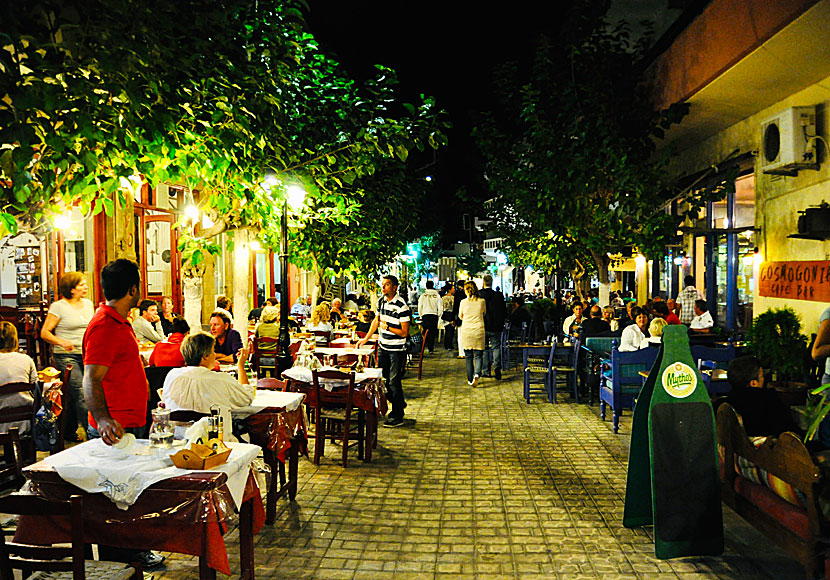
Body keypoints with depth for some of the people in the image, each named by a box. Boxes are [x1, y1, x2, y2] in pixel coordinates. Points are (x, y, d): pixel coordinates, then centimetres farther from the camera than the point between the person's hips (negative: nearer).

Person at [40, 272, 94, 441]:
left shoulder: (88, 303, 12)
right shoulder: (58, 307, -6)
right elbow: (44, 333, -9)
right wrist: (61, 342, -24)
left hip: (86, 355, 6)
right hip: (66, 357, -6)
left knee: (73, 396, 10)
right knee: (80, 393, -12)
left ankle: (69, 432, 22)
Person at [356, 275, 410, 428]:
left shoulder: (402, 306, -18)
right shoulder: (381, 301, 6)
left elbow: (404, 332, -17)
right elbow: (376, 321, 21)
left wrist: (388, 327, -23)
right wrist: (366, 339, 22)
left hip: (397, 349, -8)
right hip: (383, 346, 8)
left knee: (394, 381, -4)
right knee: (382, 378, 15)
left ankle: (398, 416, 7)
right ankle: (399, 403, 36)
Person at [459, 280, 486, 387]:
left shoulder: (463, 302, -4)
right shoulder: (482, 301, -2)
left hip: (466, 331, 0)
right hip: (479, 330, 0)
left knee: (468, 356, 10)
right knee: (478, 355, 5)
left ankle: (470, 380, 13)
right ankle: (477, 374, -20)